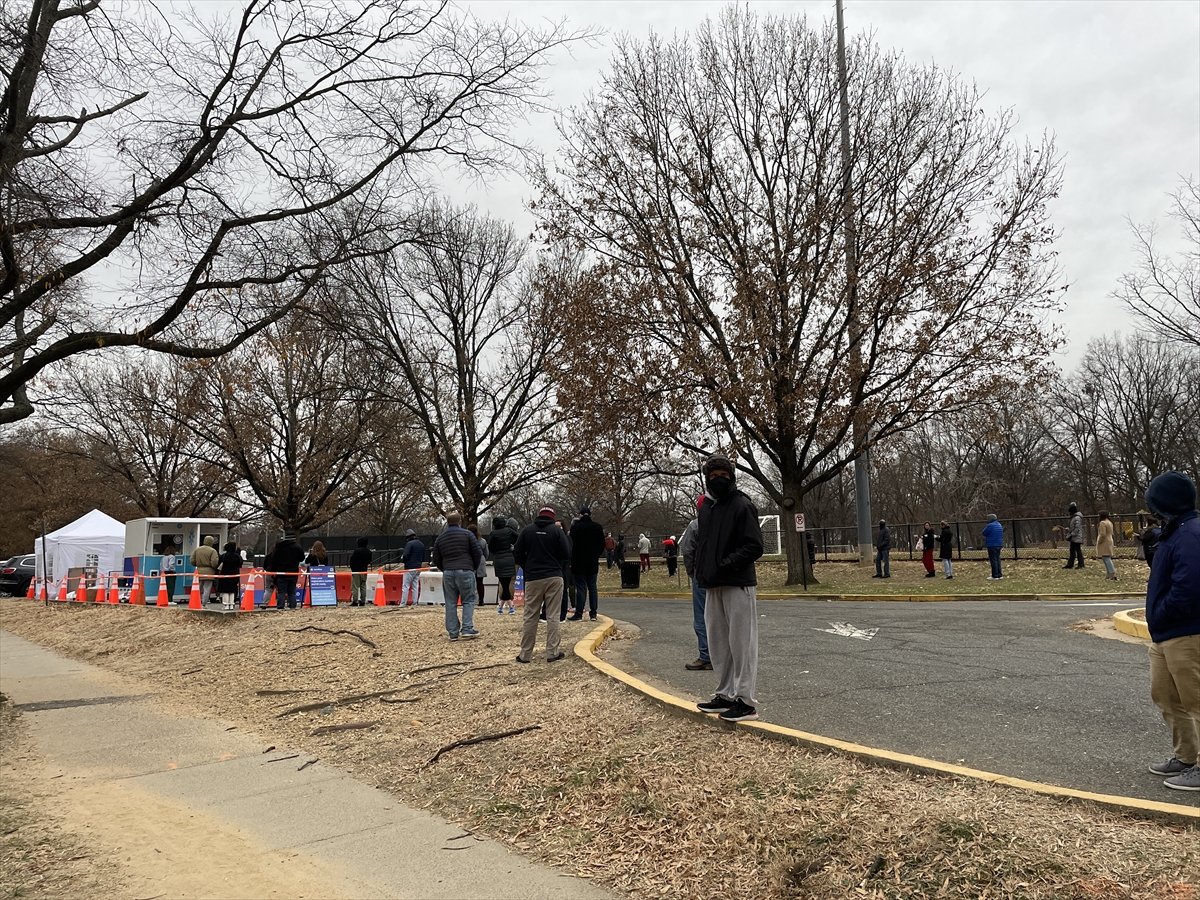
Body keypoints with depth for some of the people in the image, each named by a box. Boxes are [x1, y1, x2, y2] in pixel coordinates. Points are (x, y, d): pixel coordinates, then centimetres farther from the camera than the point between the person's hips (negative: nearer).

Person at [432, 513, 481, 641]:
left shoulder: (440, 538, 12)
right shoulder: (466, 534, 1)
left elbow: (436, 560, 13)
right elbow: (477, 553, 0)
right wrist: (474, 568, 14)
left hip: (448, 573, 3)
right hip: (465, 572, -3)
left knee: (450, 603, 7)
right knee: (468, 601, 4)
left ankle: (452, 632, 6)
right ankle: (467, 629, -5)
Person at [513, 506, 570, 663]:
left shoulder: (526, 531, 2)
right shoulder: (557, 531, -3)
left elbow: (517, 554, 4)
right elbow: (566, 554, -3)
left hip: (533, 579, 1)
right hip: (554, 578, -1)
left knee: (530, 617, 6)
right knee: (552, 616, 3)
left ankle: (525, 654, 9)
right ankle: (553, 652, 3)